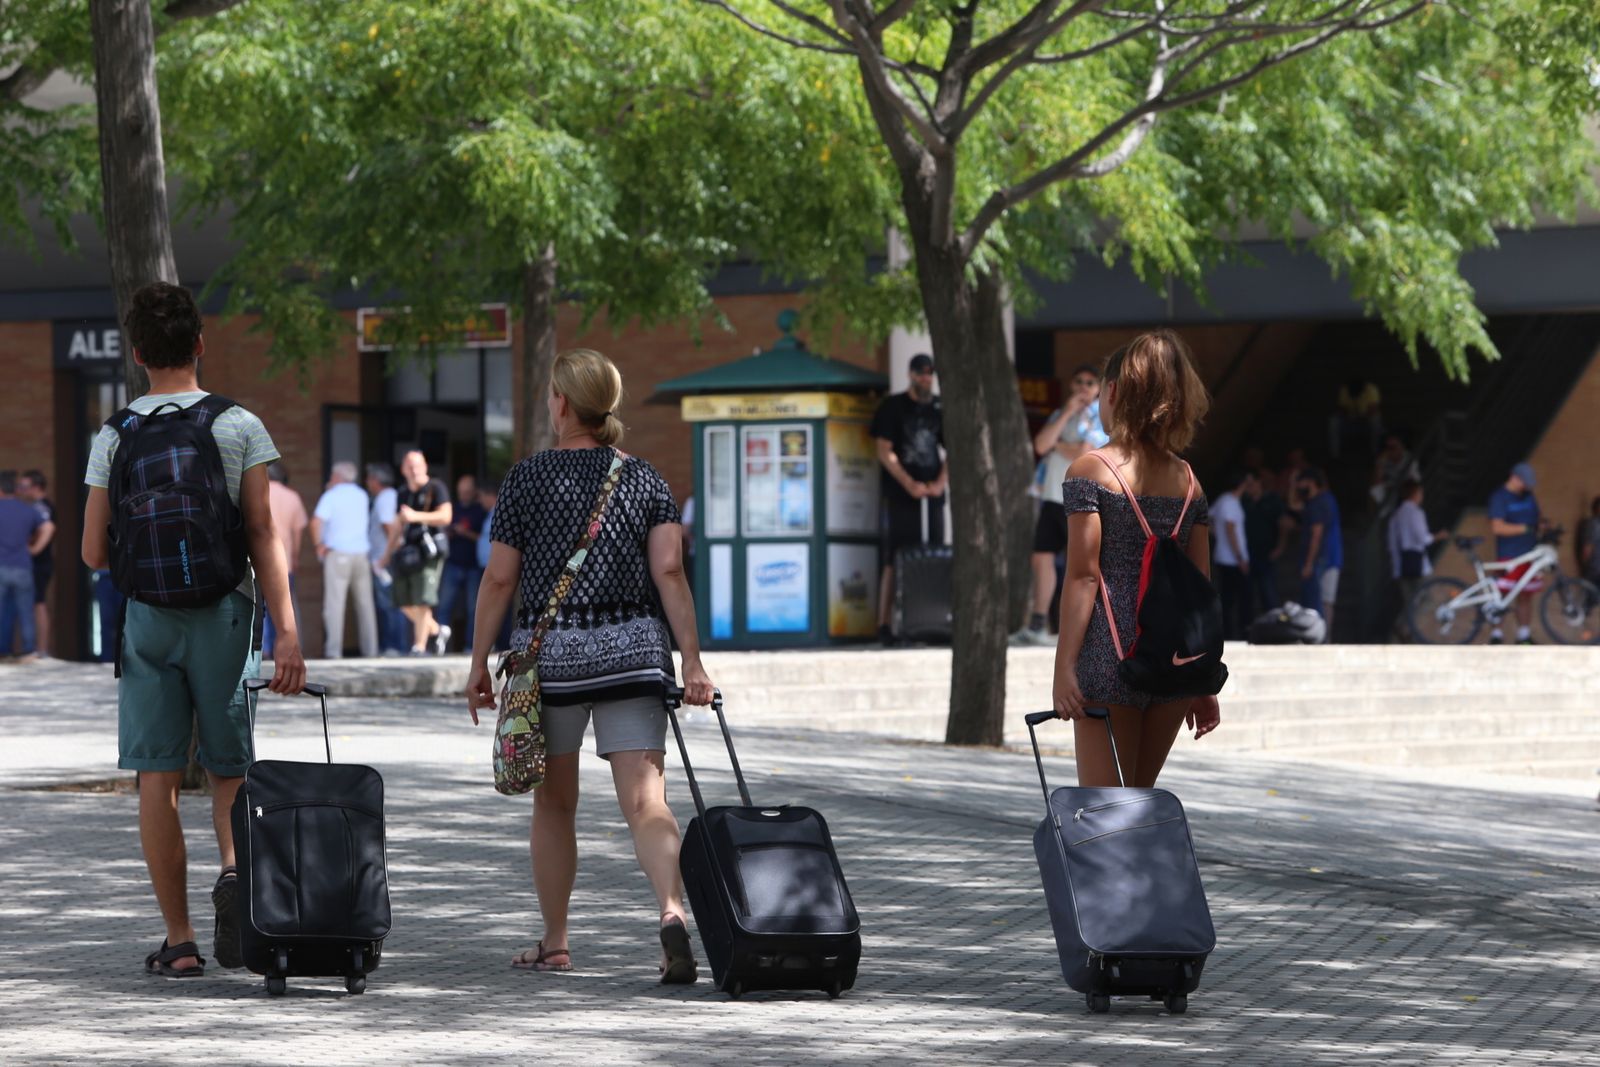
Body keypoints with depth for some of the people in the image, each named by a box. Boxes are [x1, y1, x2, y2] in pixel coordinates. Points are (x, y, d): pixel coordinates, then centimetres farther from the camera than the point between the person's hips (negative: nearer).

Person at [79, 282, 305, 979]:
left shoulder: (115, 437, 1)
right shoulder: (239, 427, -2)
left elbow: (95, 554, 2)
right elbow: (264, 535, -8)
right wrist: (287, 632, -10)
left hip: (147, 614, 0)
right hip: (222, 612, 0)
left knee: (159, 778, 3)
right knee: (228, 767, 11)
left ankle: (179, 943, 2)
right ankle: (233, 869, -19)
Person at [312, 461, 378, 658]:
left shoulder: (331, 496, -2)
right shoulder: (362, 496, 12)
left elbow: (316, 521, -16)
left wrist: (318, 544, -2)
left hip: (337, 553, -4)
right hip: (361, 553, 4)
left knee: (334, 602, -6)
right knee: (364, 603, 9)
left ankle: (333, 649, -13)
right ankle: (370, 648, 8)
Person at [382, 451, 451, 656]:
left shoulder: (436, 488, -2)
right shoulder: (403, 495, 19)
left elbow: (445, 516, -14)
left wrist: (416, 516, -21)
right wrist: (387, 554, 27)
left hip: (429, 550, -7)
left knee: (422, 600, -12)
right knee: (404, 602, 5)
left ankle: (420, 645, -10)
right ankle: (437, 631, 23)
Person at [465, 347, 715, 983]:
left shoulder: (528, 478, 0)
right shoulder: (645, 480, 7)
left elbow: (499, 578, -1)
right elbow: (669, 572, -3)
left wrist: (479, 664, 5)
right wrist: (692, 662, -5)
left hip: (550, 650, -1)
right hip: (633, 650, 1)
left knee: (554, 803, 13)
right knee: (646, 798, -7)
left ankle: (554, 943, 19)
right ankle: (672, 913, -30)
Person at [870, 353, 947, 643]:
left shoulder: (941, 408, 13)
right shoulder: (893, 407, 1)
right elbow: (884, 452, -4)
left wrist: (941, 482, -4)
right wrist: (910, 484, -13)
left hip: (932, 496, 4)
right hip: (901, 496, -4)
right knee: (895, 562, -7)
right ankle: (884, 624, -6)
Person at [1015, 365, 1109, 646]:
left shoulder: (1101, 417, -2)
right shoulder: (1060, 415, 18)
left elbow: (1083, 454, -16)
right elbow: (1041, 445, 1)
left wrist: (1057, 444, 1)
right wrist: (1067, 412, -4)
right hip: (1053, 498, 7)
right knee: (1042, 557, 5)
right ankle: (1037, 626, 10)